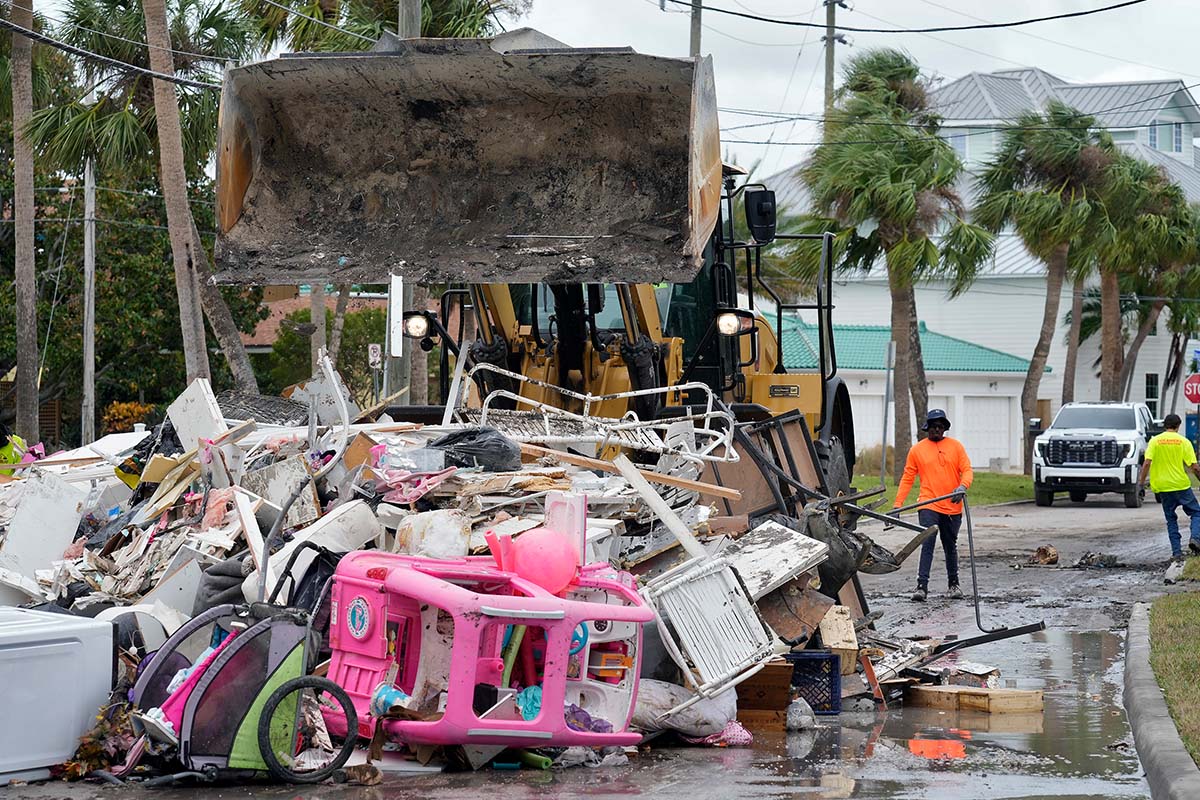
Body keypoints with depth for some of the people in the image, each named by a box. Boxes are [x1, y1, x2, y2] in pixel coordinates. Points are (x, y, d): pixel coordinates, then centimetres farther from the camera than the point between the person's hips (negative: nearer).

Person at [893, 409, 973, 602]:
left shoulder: (956, 446, 5)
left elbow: (967, 470, 1)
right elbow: (907, 478, 5)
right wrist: (897, 505, -2)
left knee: (951, 547, 14)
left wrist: (963, 486, -21)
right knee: (927, 544, -13)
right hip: (928, 507, -2)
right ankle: (922, 586, -16)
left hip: (952, 507, 2)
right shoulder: (917, 450, 4)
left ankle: (953, 583, 29)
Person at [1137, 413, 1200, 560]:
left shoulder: (1154, 441, 1)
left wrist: (1141, 481, -1)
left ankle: (1176, 551, 6)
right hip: (1181, 485, -2)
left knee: (1171, 520, 12)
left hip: (1163, 487, 2)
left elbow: (1147, 463, -8)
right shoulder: (1184, 442, -2)